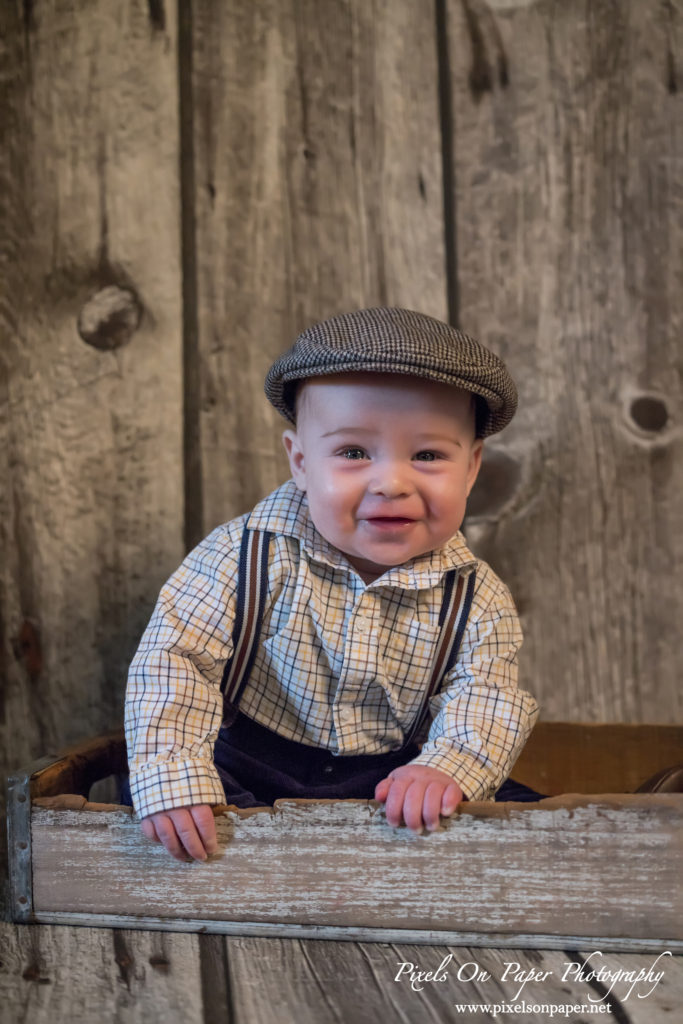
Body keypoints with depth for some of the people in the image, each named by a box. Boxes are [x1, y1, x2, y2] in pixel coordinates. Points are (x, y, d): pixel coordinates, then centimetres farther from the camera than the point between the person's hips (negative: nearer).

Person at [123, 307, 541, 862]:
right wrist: (173, 775, -28)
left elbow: (483, 696, -11)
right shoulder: (249, 555, -16)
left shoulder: (476, 598, -10)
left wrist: (446, 767, -34)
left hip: (393, 782, 1)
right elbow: (174, 656, -16)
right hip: (252, 769, 0)